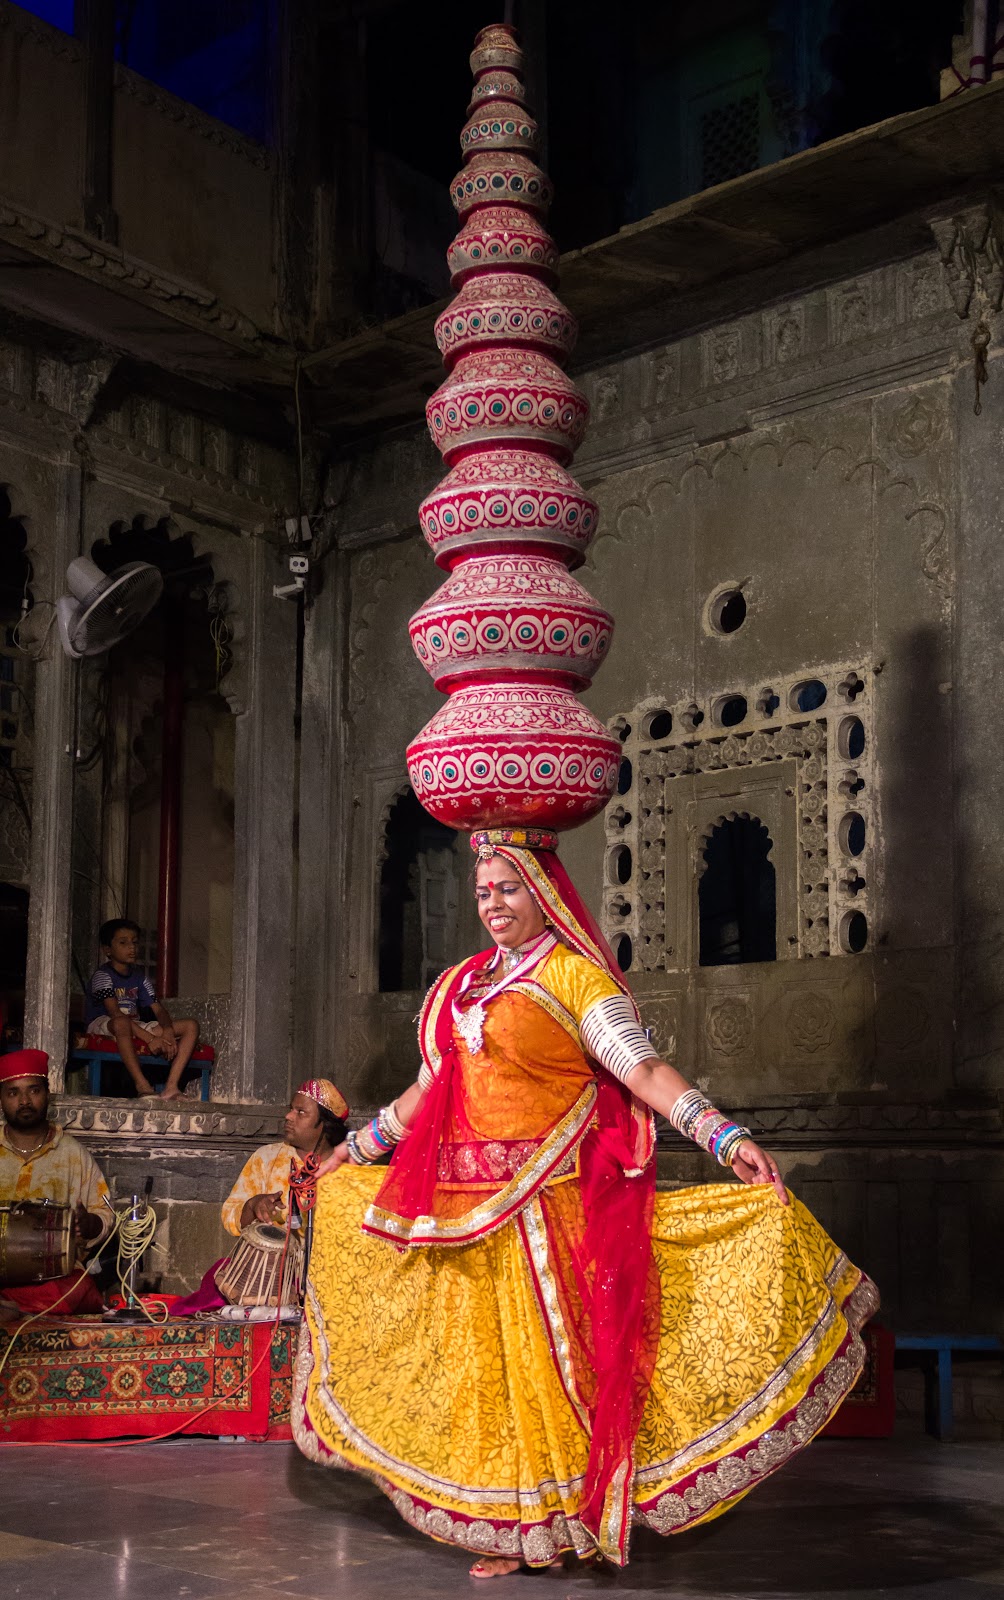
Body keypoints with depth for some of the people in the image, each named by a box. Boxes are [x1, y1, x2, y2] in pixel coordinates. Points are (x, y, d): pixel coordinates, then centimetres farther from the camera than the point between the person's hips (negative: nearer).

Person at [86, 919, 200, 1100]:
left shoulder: (139, 977, 15)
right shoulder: (102, 976, -8)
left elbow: (159, 1009, 6)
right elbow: (115, 1013, -21)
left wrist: (167, 1031, -19)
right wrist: (149, 1039, -29)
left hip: (135, 1028, 7)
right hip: (102, 1026, -7)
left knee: (191, 1025, -9)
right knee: (121, 1023, -45)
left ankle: (171, 1086, -27)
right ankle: (142, 1085, -42)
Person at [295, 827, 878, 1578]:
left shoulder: (576, 976, -5)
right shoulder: (464, 985, 16)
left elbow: (642, 1069, -15)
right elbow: (430, 1087, 26)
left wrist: (725, 1135, -26)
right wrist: (358, 1145, 34)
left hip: (549, 1200, -6)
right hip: (468, 1206, 7)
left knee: (546, 1346, -4)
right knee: (484, 1357, 7)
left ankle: (556, 1521, 7)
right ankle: (511, 1527, 15)